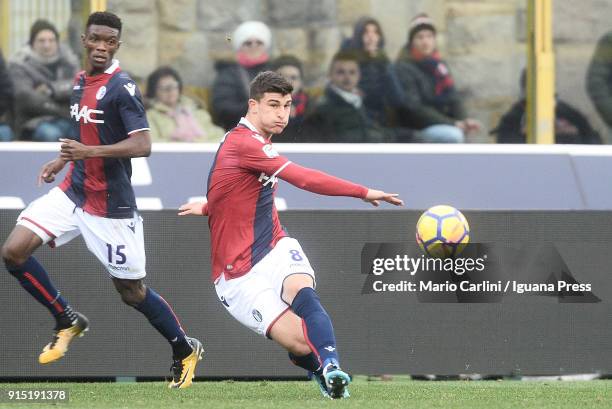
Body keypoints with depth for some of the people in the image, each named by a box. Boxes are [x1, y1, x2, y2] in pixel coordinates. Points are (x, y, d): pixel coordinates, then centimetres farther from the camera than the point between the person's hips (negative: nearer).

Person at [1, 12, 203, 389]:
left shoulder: (122, 87, -16)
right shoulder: (80, 82, 9)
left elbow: (142, 145, -24)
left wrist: (89, 151, -33)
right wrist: (63, 160, 15)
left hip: (111, 204, -7)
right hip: (74, 192, 7)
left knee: (132, 292, 2)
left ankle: (185, 350, 25)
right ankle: (67, 321, 9)